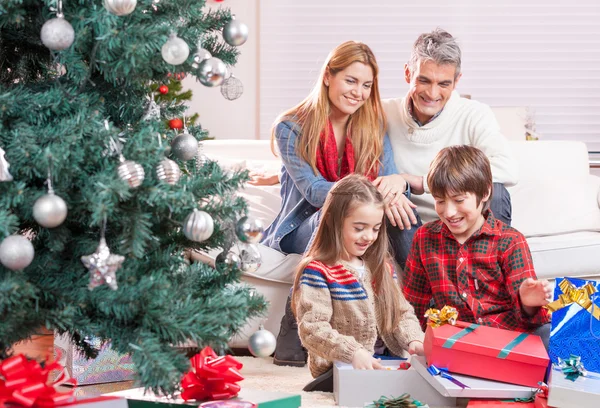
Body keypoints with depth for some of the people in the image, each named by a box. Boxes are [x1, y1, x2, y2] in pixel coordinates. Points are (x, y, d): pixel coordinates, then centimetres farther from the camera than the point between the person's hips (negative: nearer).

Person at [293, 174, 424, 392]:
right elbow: (312, 329, -19)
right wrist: (353, 353, -32)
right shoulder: (317, 271, -11)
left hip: (381, 365, 8)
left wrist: (413, 339, -6)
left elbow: (401, 313, 16)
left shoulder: (382, 266, 12)